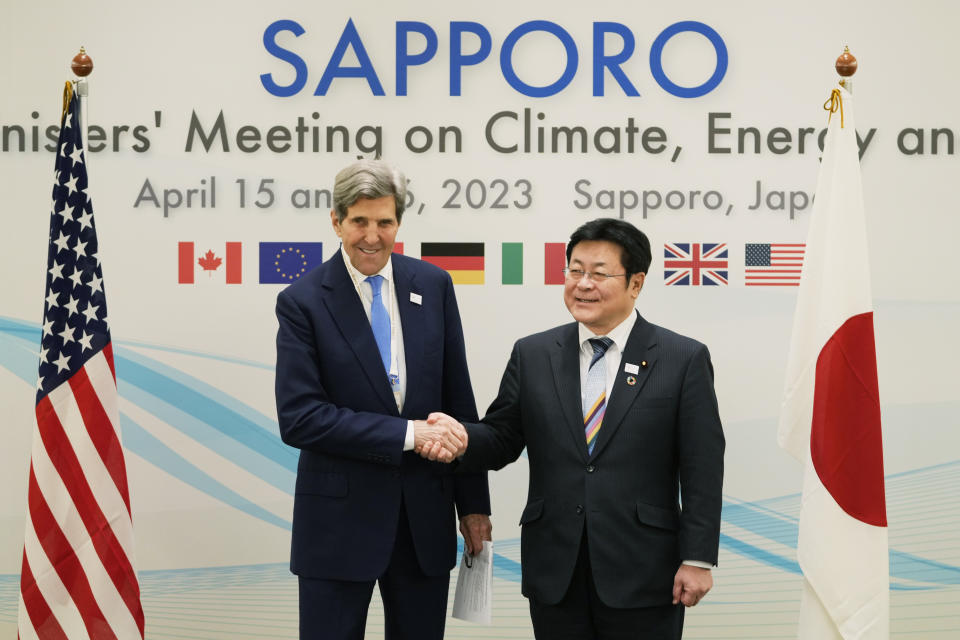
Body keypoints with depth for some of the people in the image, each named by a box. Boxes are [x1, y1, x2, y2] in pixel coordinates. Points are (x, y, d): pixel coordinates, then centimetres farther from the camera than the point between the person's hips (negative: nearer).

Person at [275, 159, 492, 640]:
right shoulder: (302, 302, -7)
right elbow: (298, 418, -16)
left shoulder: (433, 285, 4)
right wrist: (407, 433, -19)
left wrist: (473, 503, 8)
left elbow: (459, 401, 8)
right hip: (339, 519, -3)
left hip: (425, 514, 3)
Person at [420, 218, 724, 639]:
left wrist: (697, 559, -7)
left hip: (642, 575, -2)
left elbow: (702, 470, -3)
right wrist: (462, 439, -16)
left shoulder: (684, 359, -1)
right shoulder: (532, 355, 7)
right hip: (555, 574, 3)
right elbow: (501, 440, 6)